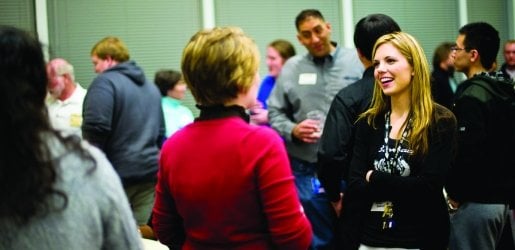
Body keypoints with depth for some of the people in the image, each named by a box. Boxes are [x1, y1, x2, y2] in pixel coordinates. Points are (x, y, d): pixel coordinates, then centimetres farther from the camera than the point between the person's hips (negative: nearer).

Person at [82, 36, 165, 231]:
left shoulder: (105, 82, -8)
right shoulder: (151, 86, 18)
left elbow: (95, 129, -17)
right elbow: (160, 132, 24)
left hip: (118, 172, -7)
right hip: (150, 171, 7)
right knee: (141, 229, 7)